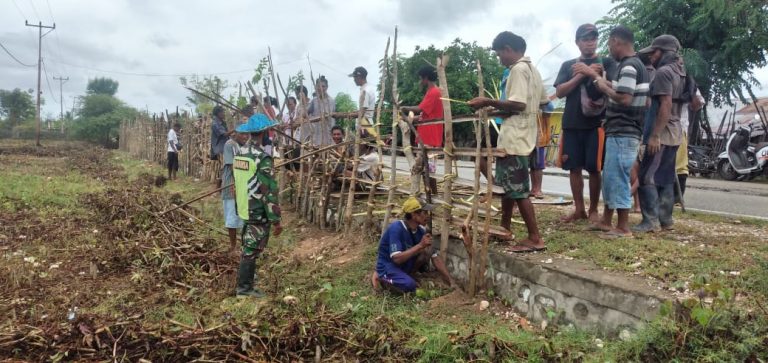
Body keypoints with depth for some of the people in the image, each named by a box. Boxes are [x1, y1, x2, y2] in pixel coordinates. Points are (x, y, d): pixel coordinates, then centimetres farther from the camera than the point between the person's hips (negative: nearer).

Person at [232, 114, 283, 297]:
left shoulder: (240, 152, 5)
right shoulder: (262, 157, -22)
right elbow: (269, 191, -23)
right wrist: (276, 220, -18)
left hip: (244, 208, 8)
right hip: (258, 212, -8)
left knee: (249, 246, 24)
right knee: (252, 249, 3)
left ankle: (247, 277, 39)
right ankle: (244, 287, 13)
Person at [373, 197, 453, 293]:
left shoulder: (421, 230, -5)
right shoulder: (396, 228, -27)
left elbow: (435, 257, -4)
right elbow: (397, 258, -34)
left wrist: (451, 282, -9)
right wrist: (420, 245, -32)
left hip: (404, 265, 6)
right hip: (388, 266, -6)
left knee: (429, 250, -12)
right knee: (409, 285, -33)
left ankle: (407, 276, 0)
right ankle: (380, 277, -4)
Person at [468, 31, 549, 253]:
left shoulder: (518, 69, -13)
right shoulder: (532, 69, 17)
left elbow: (518, 104, -23)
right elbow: (543, 102, 22)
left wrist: (489, 102, -17)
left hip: (515, 139, -10)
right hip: (518, 137, 10)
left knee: (518, 189, -8)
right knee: (507, 184, 19)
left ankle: (535, 239, -5)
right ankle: (504, 228, 29)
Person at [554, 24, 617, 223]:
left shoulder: (606, 62, 7)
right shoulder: (568, 65, 14)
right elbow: (560, 92, 1)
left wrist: (590, 73, -15)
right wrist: (582, 75, -9)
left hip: (596, 124, -2)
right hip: (571, 124, 3)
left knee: (594, 169, -1)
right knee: (574, 168, 4)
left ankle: (593, 210, 11)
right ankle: (579, 209, 14)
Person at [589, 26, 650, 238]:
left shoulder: (628, 67, -15)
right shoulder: (636, 65, 17)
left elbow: (624, 99, -23)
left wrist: (604, 87, -10)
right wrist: (602, 81, 15)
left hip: (622, 133, -10)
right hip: (621, 131, 10)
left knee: (617, 178, -6)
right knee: (610, 177, 15)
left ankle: (623, 228, 0)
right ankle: (606, 221, 23)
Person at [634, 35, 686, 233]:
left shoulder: (663, 72, -13)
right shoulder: (680, 73, 17)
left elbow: (666, 105, -21)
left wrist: (655, 135, -22)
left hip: (662, 134, -10)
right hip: (675, 133, 10)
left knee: (646, 177, -9)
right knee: (666, 178, 12)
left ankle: (651, 220, -9)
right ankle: (665, 218, 16)